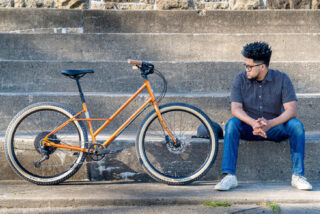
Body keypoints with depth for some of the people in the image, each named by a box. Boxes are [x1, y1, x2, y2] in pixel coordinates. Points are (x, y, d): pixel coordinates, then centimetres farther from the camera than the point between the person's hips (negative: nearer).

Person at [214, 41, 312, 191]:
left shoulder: (281, 79, -8)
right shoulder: (240, 79, -5)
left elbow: (291, 110, -17)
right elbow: (235, 108, -15)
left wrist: (269, 124, -33)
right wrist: (253, 123, -35)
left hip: (275, 128, 0)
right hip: (249, 128, 0)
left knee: (296, 125, -28)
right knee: (232, 123, -30)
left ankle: (297, 175, -21)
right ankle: (229, 176, -32)